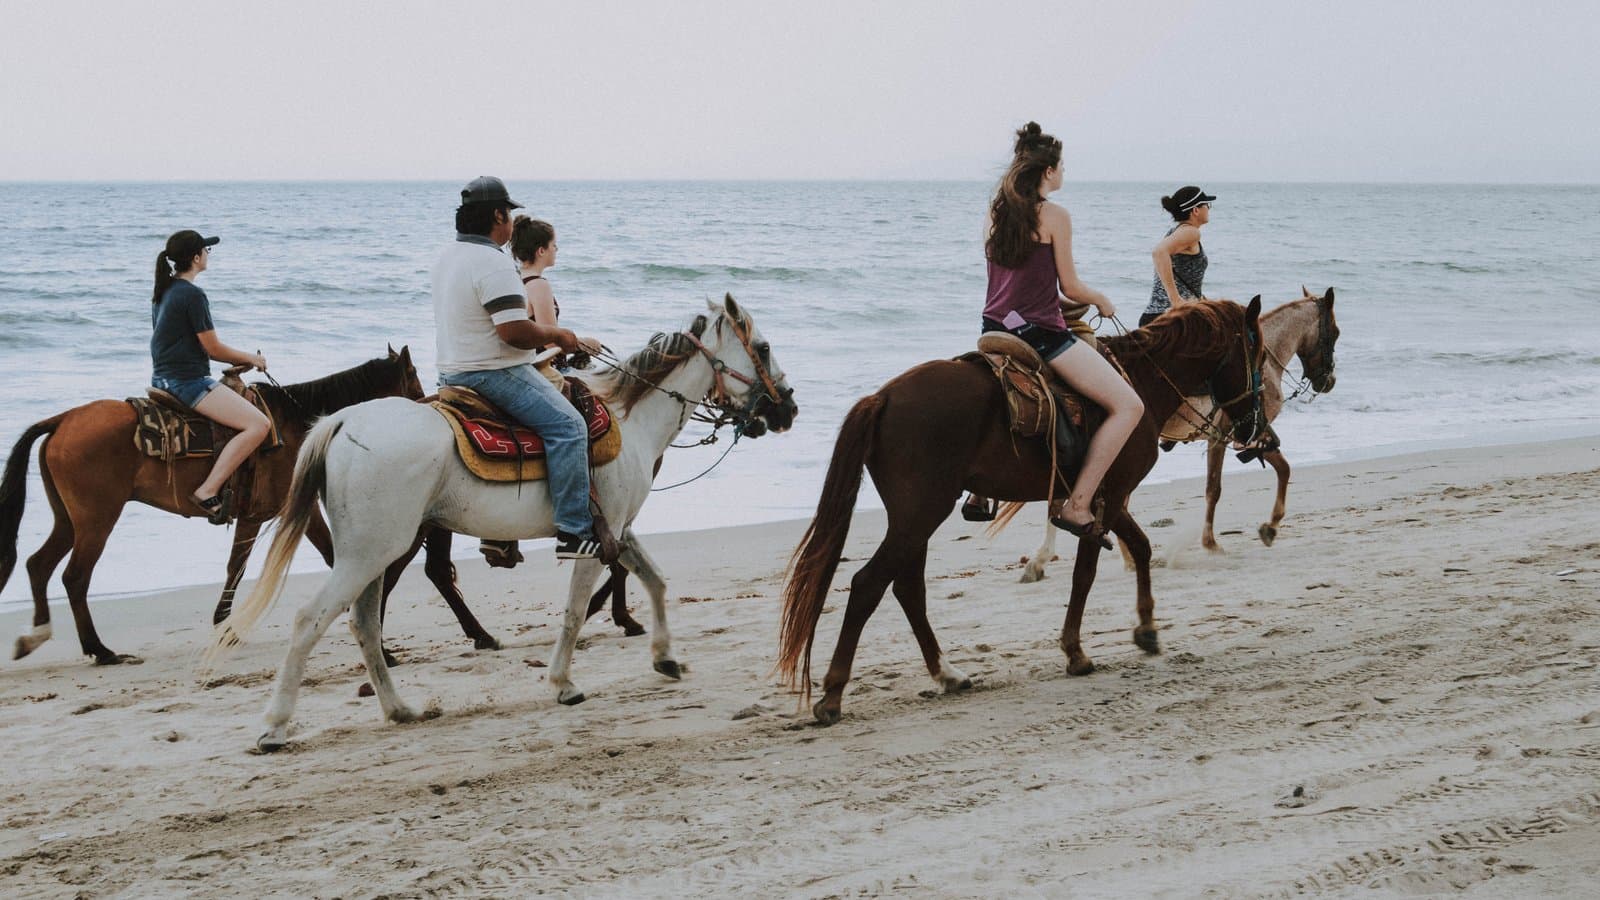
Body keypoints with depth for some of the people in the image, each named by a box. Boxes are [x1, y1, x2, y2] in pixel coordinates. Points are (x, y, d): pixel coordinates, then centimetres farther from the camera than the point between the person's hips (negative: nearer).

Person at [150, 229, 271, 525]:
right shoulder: (193, 295, -15)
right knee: (258, 424, -20)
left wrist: (234, 359, 18)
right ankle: (208, 491, -24)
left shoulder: (164, 292, 13)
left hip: (163, 378, 11)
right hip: (187, 381, -11)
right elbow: (214, 348, -12)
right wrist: (250, 358, 4)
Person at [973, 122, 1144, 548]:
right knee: (1128, 405, -9)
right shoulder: (1054, 215, -9)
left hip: (996, 327, 9)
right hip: (1038, 333, -9)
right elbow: (1071, 287, -7)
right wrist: (1102, 301, 13)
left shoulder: (999, 211, 12)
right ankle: (1077, 506, -15)